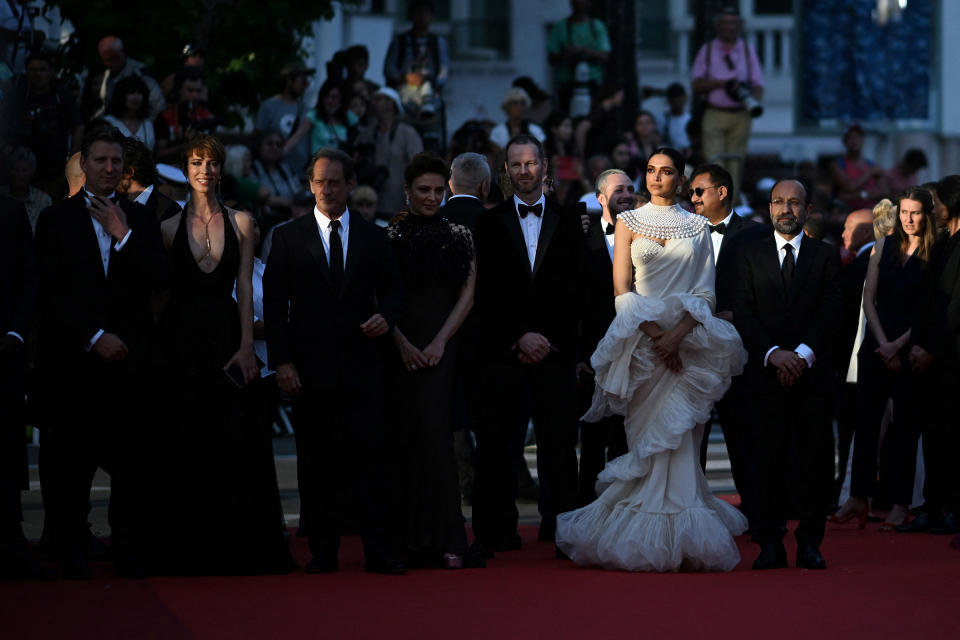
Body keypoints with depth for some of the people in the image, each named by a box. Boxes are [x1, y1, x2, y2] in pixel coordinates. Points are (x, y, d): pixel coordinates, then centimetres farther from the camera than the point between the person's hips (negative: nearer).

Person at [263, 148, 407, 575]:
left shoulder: (373, 238, 11)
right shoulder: (287, 237, 7)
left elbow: (392, 289, 13)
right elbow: (275, 304, 3)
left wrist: (386, 316, -10)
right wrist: (281, 360, -5)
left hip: (361, 364, 0)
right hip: (309, 366, 0)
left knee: (370, 456, -6)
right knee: (316, 463, 2)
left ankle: (379, 551, -4)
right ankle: (323, 551, 8)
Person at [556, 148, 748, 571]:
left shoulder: (697, 227, 10)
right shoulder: (629, 222, 7)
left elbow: (706, 293, 4)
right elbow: (622, 289, 0)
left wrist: (677, 336, -12)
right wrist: (655, 336, -11)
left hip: (688, 341, 0)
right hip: (641, 341, 0)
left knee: (678, 438, -5)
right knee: (646, 438, -2)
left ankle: (678, 541, -2)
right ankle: (649, 541, 3)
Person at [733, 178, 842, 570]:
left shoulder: (826, 256, 10)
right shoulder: (749, 256, 11)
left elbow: (830, 312, 0)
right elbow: (743, 314, 1)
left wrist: (803, 354, -13)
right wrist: (773, 354, -13)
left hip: (812, 373, 0)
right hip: (765, 374, 0)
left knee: (813, 461, -1)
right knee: (768, 461, -2)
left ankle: (810, 544, 4)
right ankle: (770, 545, 1)